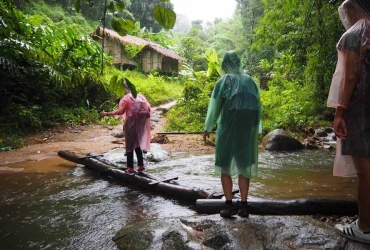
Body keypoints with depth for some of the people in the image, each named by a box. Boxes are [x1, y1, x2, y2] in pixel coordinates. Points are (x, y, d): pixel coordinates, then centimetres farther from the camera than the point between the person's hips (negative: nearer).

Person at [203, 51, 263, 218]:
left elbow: (215, 105, -1)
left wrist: (208, 128, 5)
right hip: (248, 128, 4)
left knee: (225, 165, 6)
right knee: (244, 166, 9)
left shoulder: (224, 80, 1)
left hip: (229, 127, -3)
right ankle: (243, 206, 10)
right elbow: (258, 106, 11)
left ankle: (229, 205, 2)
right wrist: (257, 128, 17)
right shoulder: (250, 80, 12)